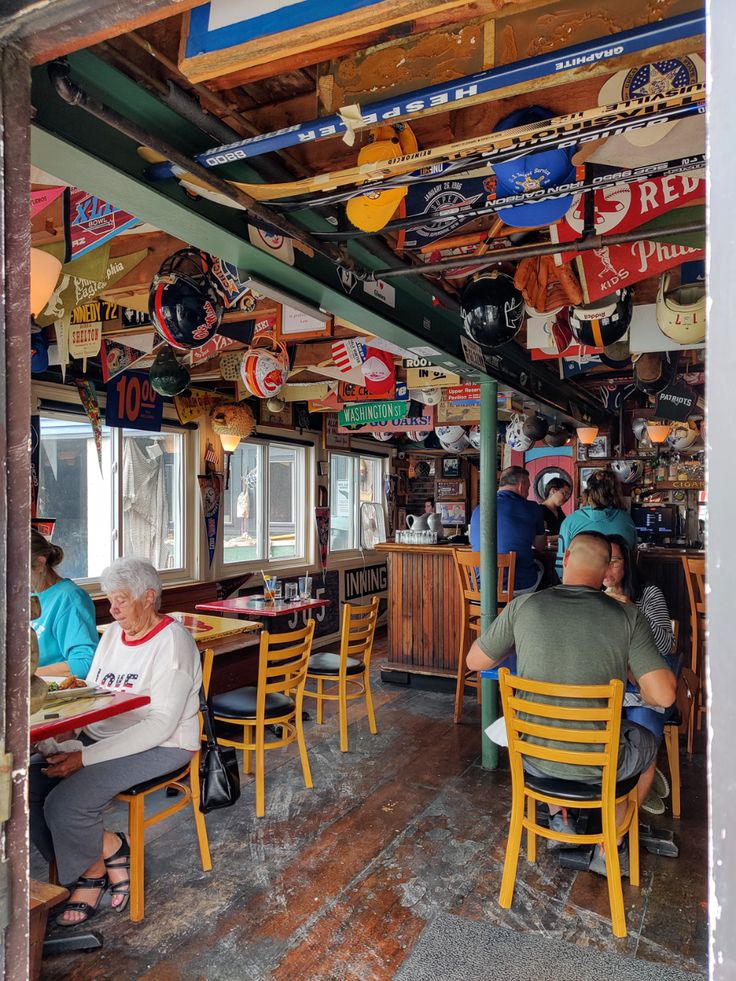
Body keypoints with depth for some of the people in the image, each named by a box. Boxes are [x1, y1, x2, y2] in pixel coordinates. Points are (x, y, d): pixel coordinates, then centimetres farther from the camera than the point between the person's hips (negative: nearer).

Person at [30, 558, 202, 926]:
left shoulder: (172, 641, -16)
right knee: (25, 785, -12)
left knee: (64, 806, -24)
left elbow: (161, 725, -21)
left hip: (159, 747, -8)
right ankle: (91, 868, 5)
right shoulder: (111, 633, 9)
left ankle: (110, 848, 8)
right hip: (97, 736, 8)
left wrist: (85, 757, -23)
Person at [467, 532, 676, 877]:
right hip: (599, 763, -2)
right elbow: (664, 695, -17)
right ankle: (607, 849, 39)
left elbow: (475, 661, -1)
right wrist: (642, 686, 6)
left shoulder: (523, 606, -11)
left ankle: (559, 821, 44)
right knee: (647, 745, 32)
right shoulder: (628, 616, -14)